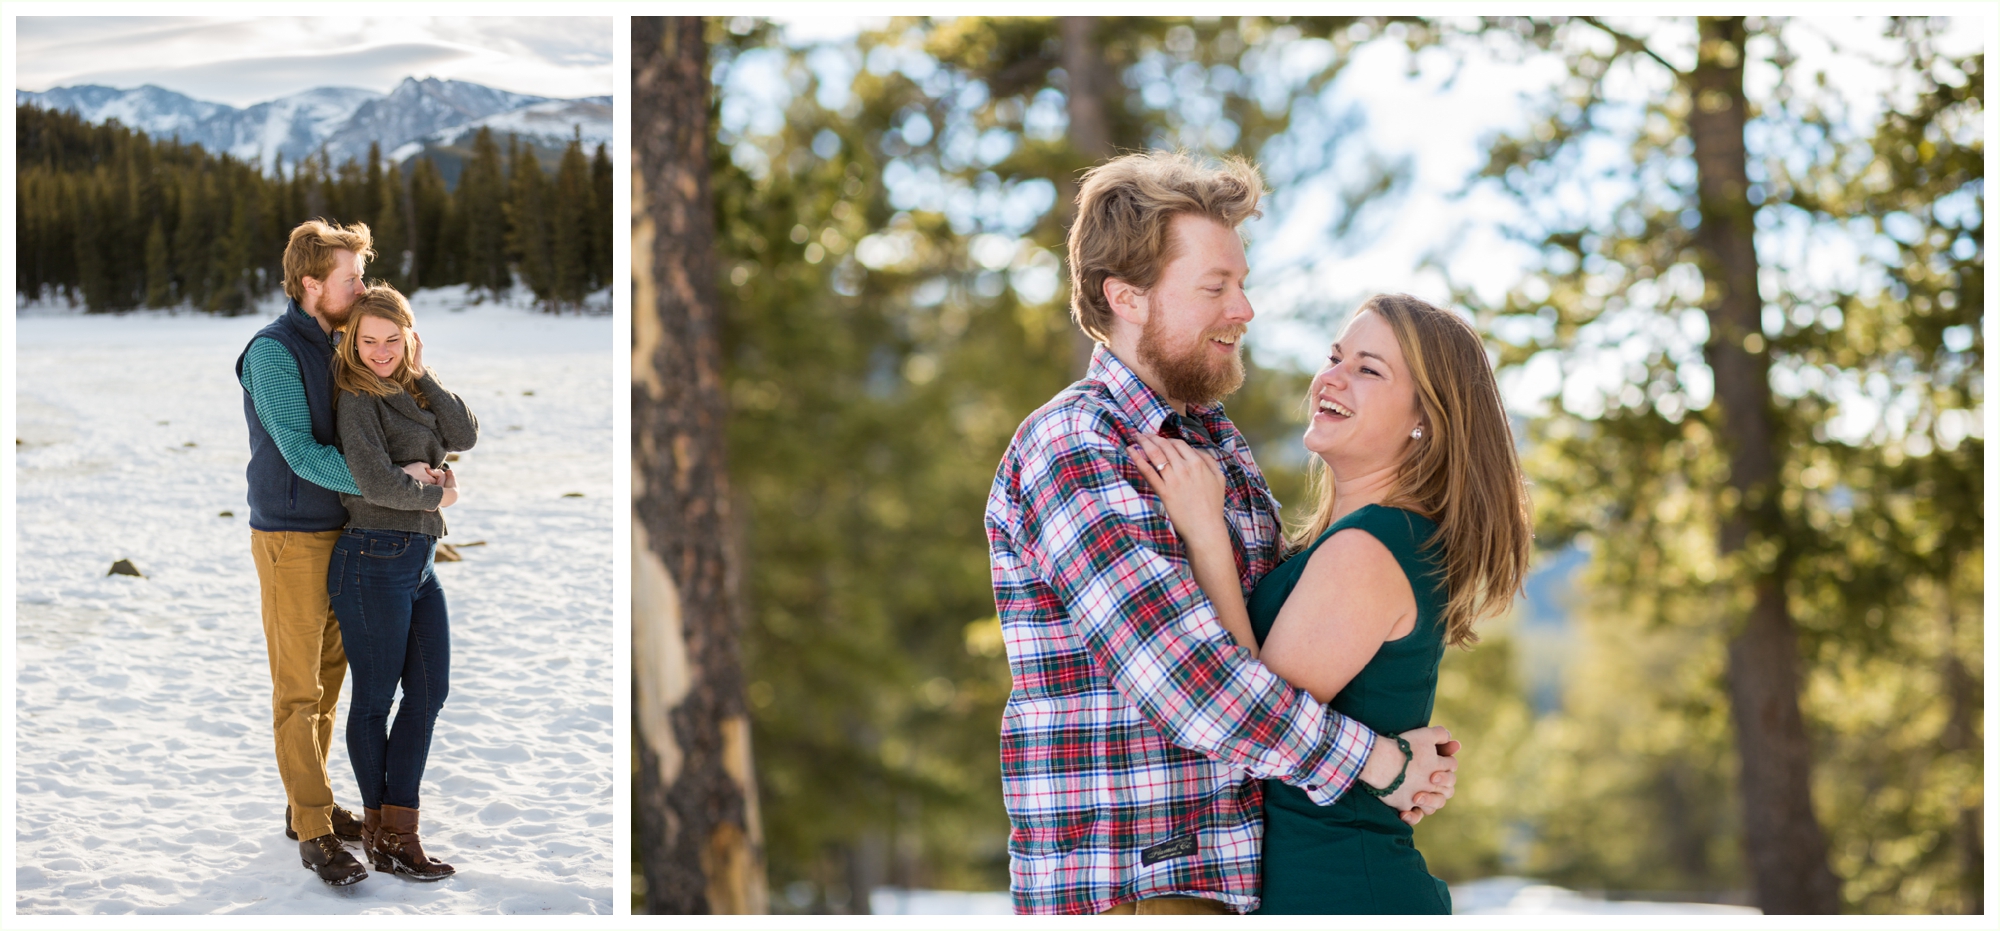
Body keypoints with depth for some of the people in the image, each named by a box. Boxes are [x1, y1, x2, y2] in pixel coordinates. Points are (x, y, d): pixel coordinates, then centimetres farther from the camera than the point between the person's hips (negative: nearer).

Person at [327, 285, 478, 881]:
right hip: (375, 558, -8)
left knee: (429, 690, 7)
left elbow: (464, 436, 1)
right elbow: (376, 482, -20)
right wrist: (437, 495, -5)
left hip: (420, 560, 8)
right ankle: (386, 833, 12)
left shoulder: (415, 392, 14)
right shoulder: (357, 396, -9)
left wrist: (420, 374, -4)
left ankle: (392, 828, 12)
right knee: (375, 698, 2)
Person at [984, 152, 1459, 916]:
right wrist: (1376, 761, -14)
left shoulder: (1223, 445, 15)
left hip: (1234, 875, 8)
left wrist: (1411, 755, 2)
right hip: (1124, 889, -8)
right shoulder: (1067, 452, -14)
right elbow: (1180, 673, -22)